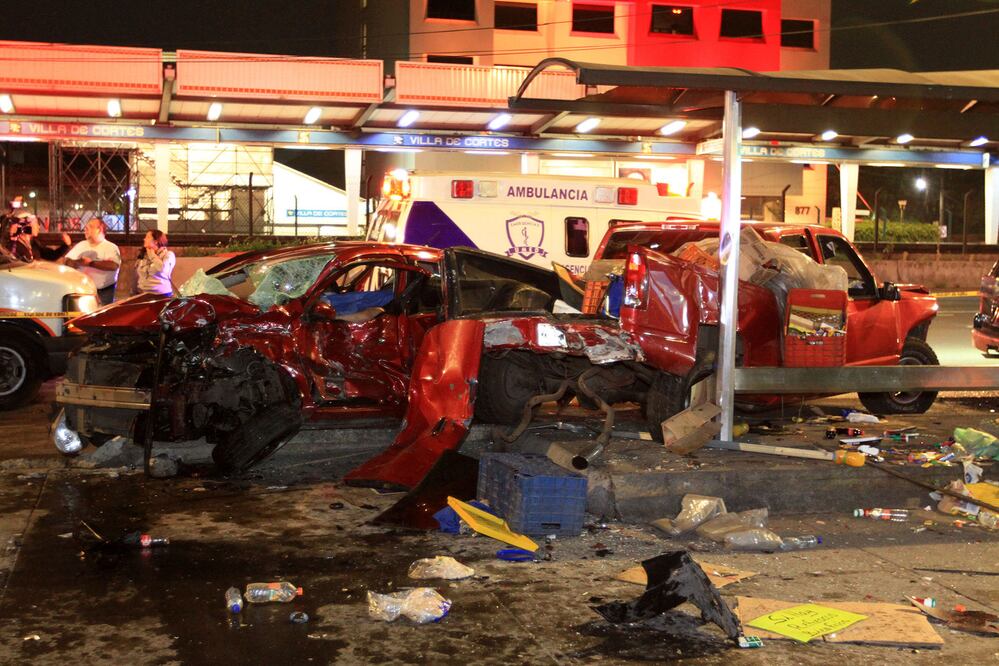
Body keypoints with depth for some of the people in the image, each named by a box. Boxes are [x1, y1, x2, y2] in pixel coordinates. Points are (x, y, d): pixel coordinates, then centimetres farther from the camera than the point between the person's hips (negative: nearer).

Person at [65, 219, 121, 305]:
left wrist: (91, 263, -20)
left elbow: (113, 265, -21)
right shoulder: (81, 245, 12)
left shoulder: (111, 247, -3)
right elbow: (68, 262, 7)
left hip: (105, 289, -3)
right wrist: (79, 262, -16)